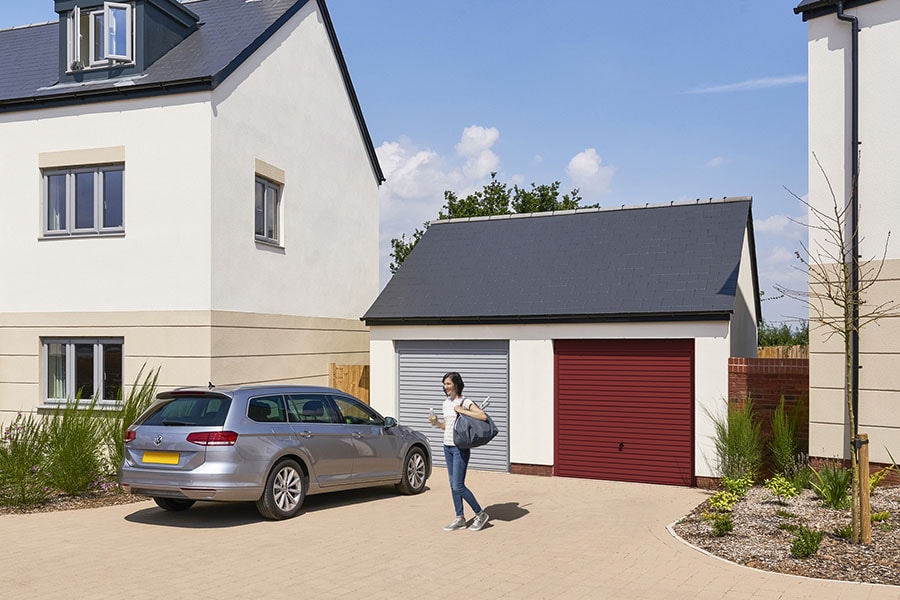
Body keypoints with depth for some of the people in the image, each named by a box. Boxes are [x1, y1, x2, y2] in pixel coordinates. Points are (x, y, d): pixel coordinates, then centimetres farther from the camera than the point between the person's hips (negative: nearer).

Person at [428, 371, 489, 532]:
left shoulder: (465, 402, -11)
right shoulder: (446, 404, 11)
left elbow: (483, 417, -24)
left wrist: (462, 410, -23)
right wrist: (436, 423, 1)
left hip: (460, 448, -7)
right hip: (447, 446, 8)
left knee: (458, 486, -9)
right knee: (453, 485, 9)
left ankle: (480, 514, 6)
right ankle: (460, 519, 17)